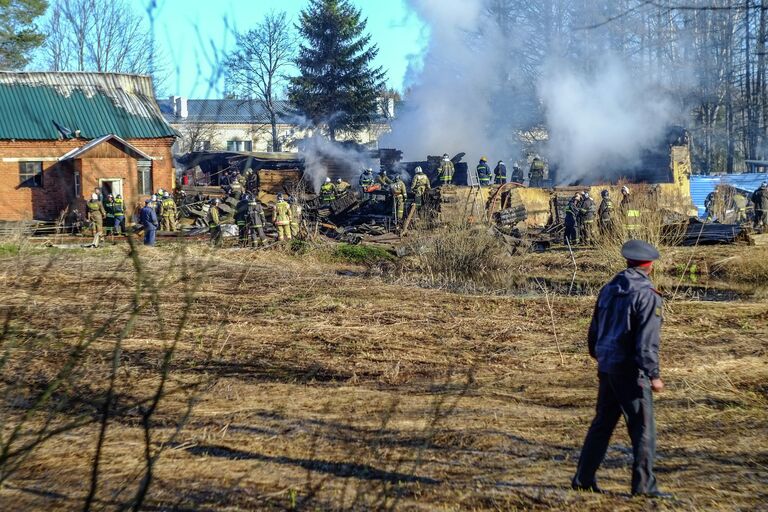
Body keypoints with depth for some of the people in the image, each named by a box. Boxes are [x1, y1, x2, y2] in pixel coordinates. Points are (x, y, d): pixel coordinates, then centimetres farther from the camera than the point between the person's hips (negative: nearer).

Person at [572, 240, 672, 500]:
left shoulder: (608, 290, 9)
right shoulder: (647, 295, -14)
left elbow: (594, 330, 18)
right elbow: (647, 341, -20)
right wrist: (653, 375, -18)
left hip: (606, 368, 8)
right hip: (631, 371, -8)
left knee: (602, 423, 16)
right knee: (643, 428, -1)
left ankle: (583, 478, 20)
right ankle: (643, 485, -1)